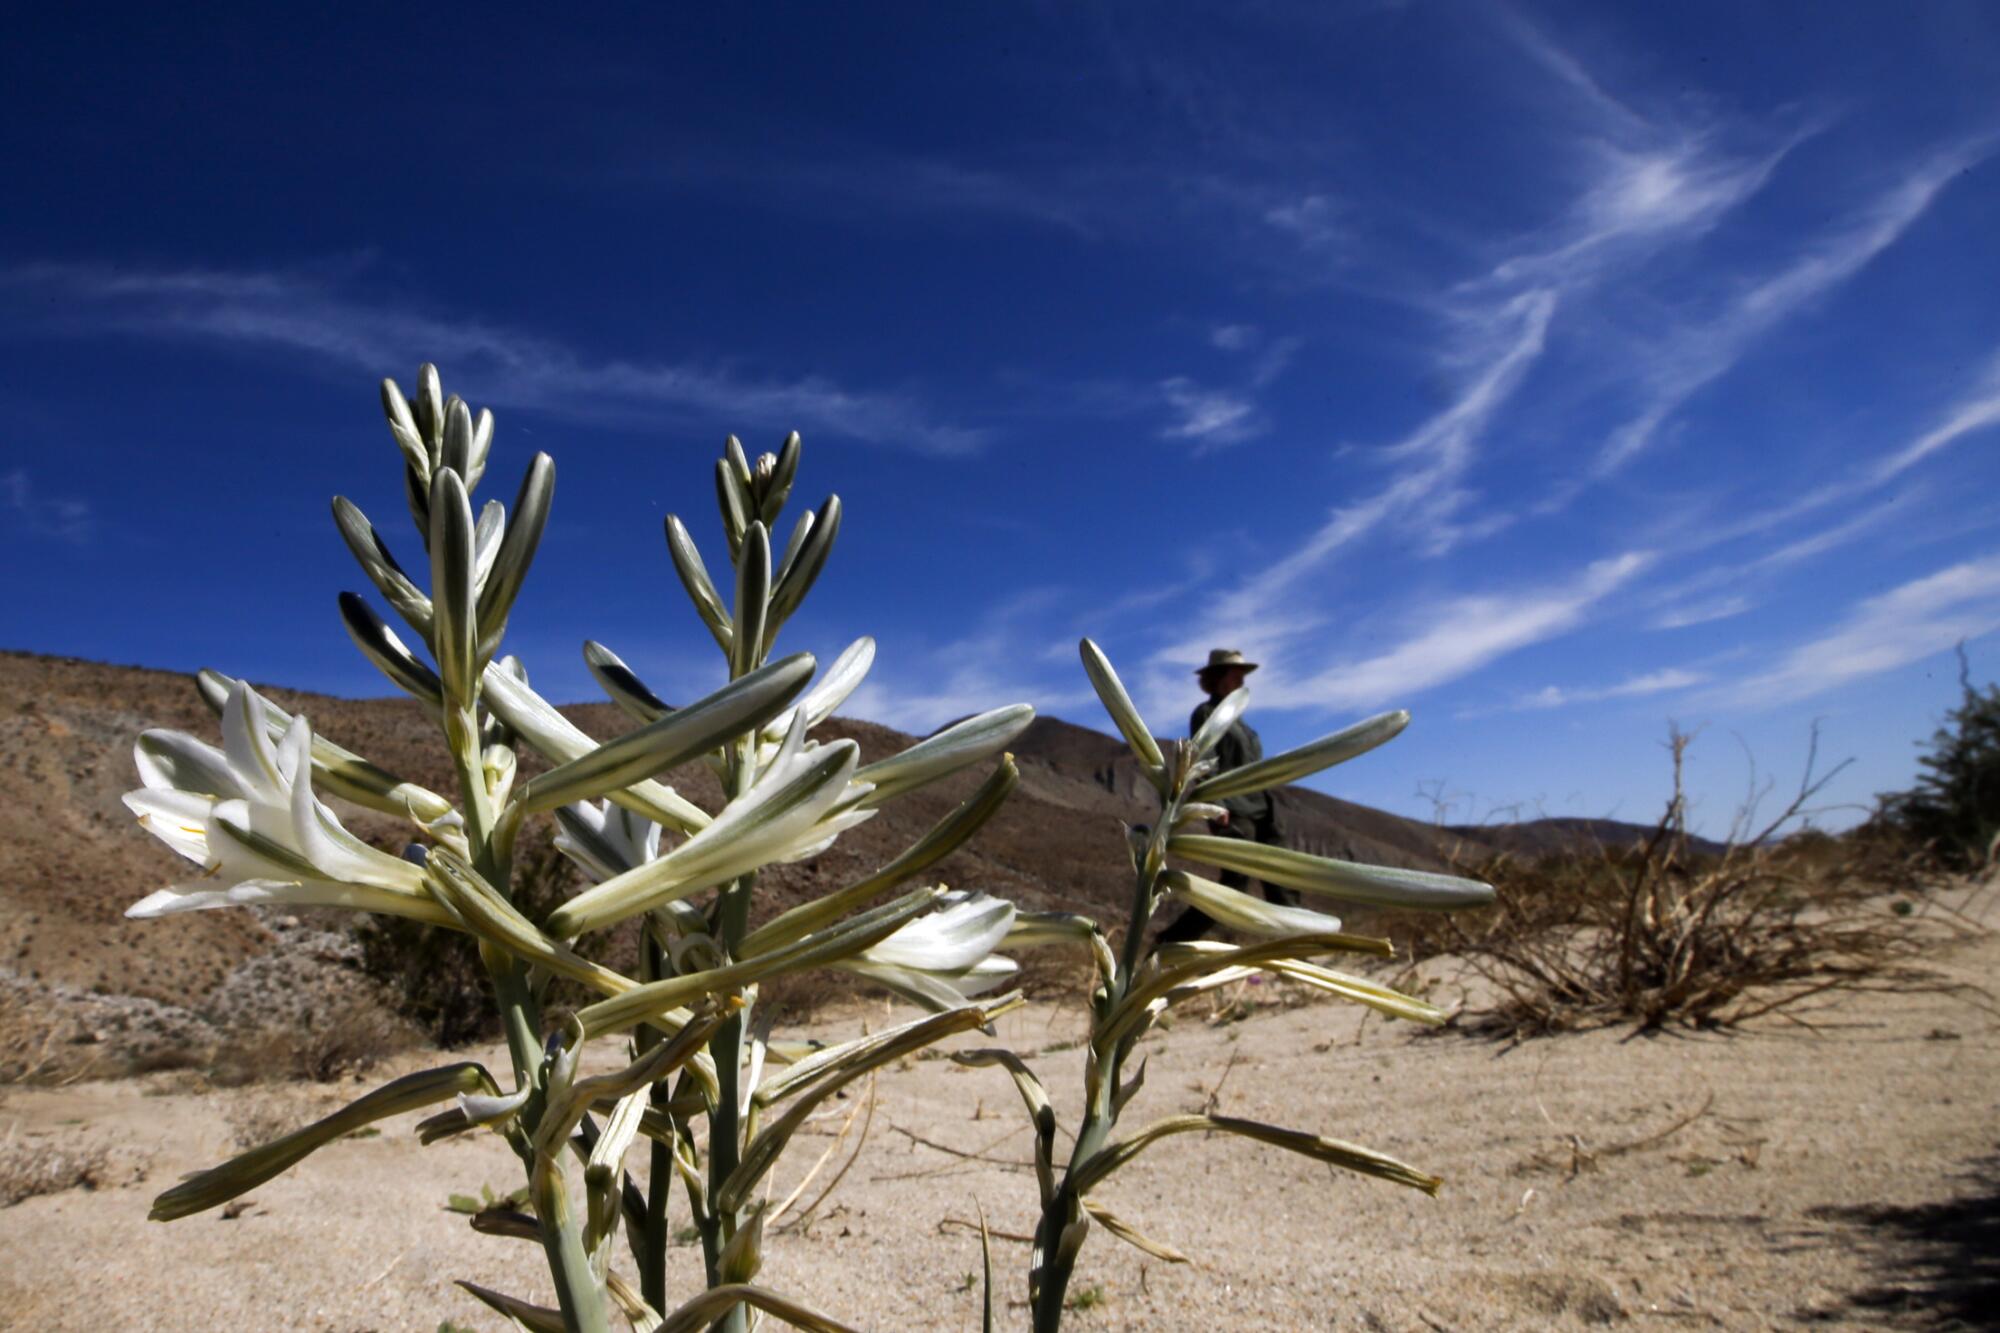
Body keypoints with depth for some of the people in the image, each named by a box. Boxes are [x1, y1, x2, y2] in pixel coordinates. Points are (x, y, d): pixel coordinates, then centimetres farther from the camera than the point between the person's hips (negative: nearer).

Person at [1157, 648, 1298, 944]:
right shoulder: (1206, 713, -1)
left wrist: (1270, 814, 19)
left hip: (1259, 812, 9)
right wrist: (1215, 804, -25)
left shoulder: (1235, 718, 23)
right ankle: (1170, 941, -4)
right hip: (1233, 814, -9)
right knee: (1235, 883, -11)